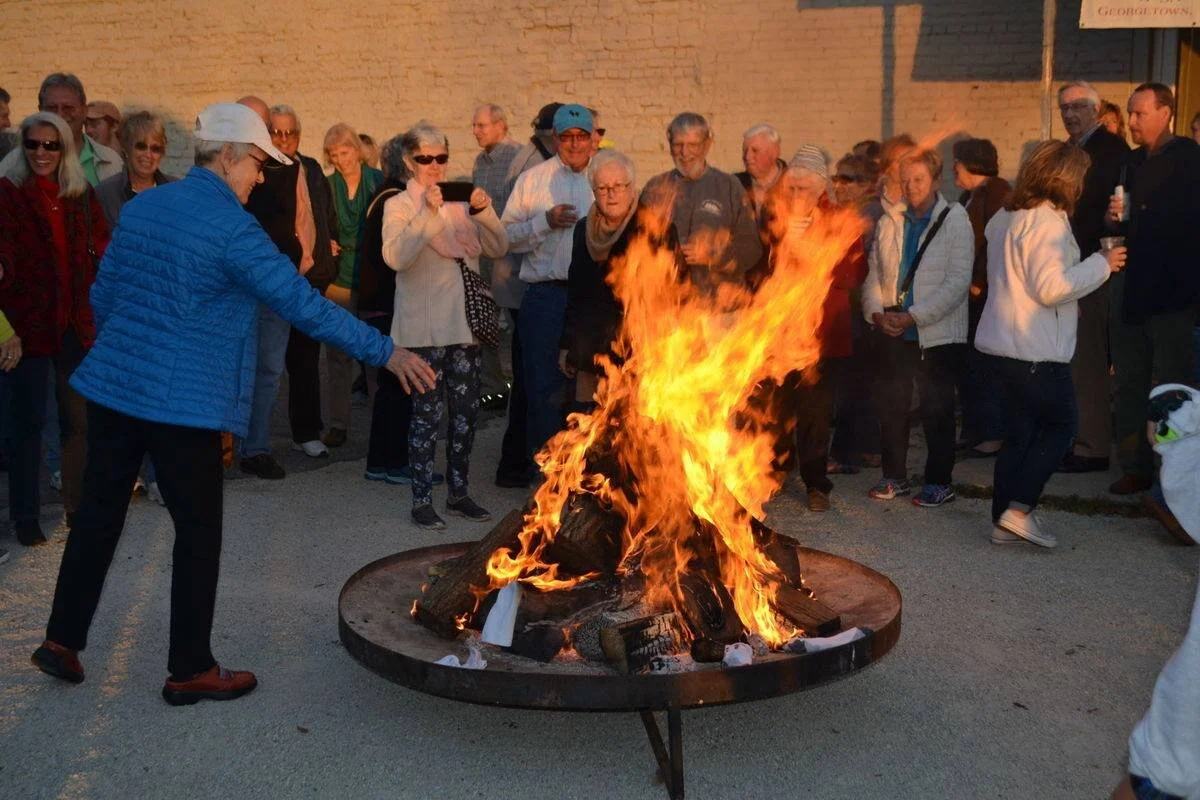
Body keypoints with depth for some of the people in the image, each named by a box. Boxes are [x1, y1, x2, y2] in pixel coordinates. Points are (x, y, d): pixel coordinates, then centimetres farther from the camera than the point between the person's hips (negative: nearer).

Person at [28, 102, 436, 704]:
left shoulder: (140, 207, 9)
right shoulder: (231, 227, -14)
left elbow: (102, 295, 16)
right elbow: (304, 305, -17)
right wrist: (386, 352, -13)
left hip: (112, 384, 7)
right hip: (184, 402, -7)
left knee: (99, 514, 17)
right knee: (199, 532, 5)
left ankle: (62, 641, 25)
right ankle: (190, 670, 13)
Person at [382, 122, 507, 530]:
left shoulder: (460, 201, 13)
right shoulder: (399, 206, -2)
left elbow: (498, 247, 8)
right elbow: (395, 256, -19)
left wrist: (484, 212, -9)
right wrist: (428, 214, -25)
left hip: (464, 321, 5)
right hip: (425, 325, -5)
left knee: (466, 409, 8)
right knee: (427, 412, -2)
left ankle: (459, 492, 20)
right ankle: (422, 500, 6)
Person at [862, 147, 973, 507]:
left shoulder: (955, 220, -6)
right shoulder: (889, 221, 8)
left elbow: (958, 280, -13)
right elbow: (874, 271, 10)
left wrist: (914, 316, -17)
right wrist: (877, 311, -8)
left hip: (937, 332, -4)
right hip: (892, 330, 5)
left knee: (936, 409, 3)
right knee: (891, 405, 10)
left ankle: (939, 481, 15)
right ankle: (895, 475, 24)